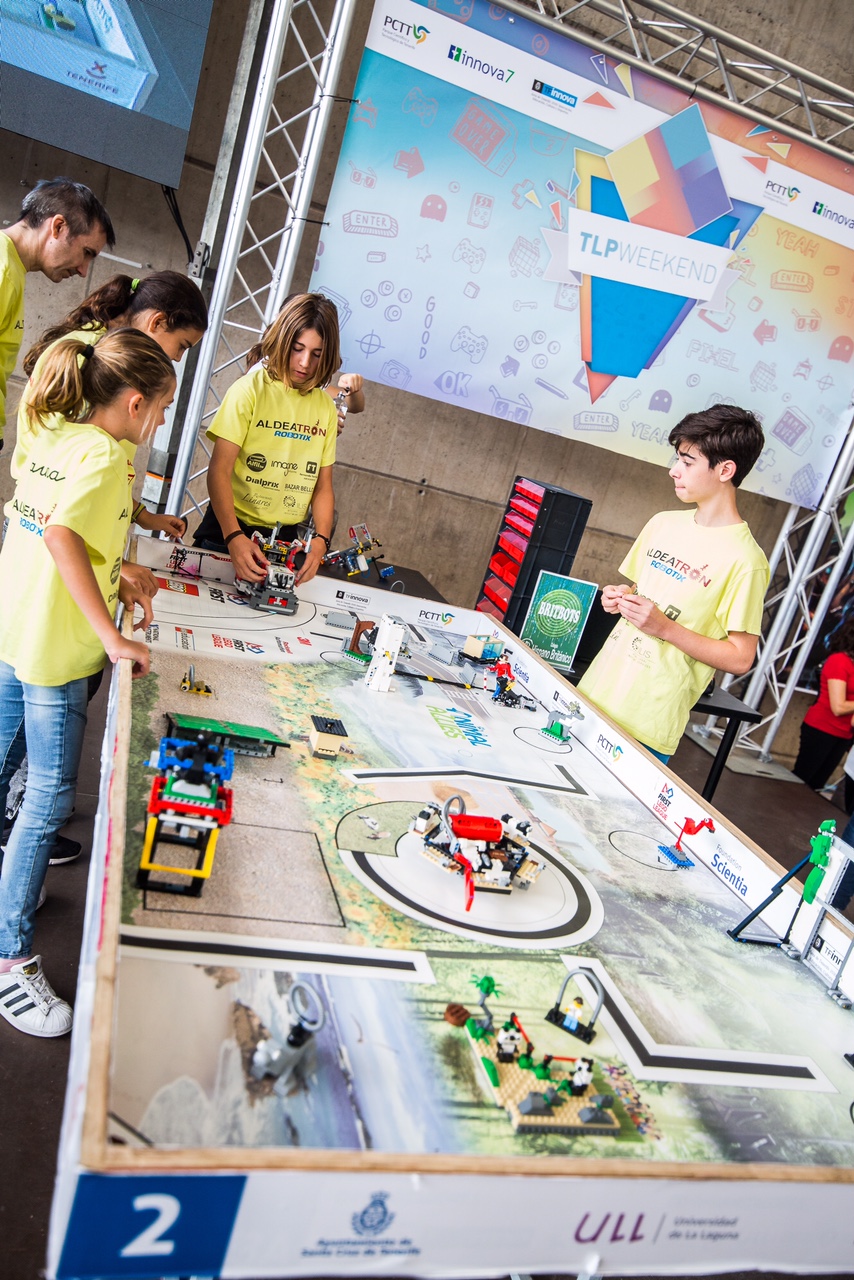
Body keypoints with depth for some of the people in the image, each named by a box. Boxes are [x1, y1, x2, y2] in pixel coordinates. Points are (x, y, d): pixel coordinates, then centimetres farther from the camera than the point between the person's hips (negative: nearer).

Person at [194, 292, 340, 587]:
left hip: (286, 539, 3)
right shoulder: (250, 389, -9)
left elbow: (323, 485, 5)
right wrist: (234, 537, -29)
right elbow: (219, 470, -16)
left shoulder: (325, 407, 3)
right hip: (229, 531, -3)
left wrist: (320, 540, -12)